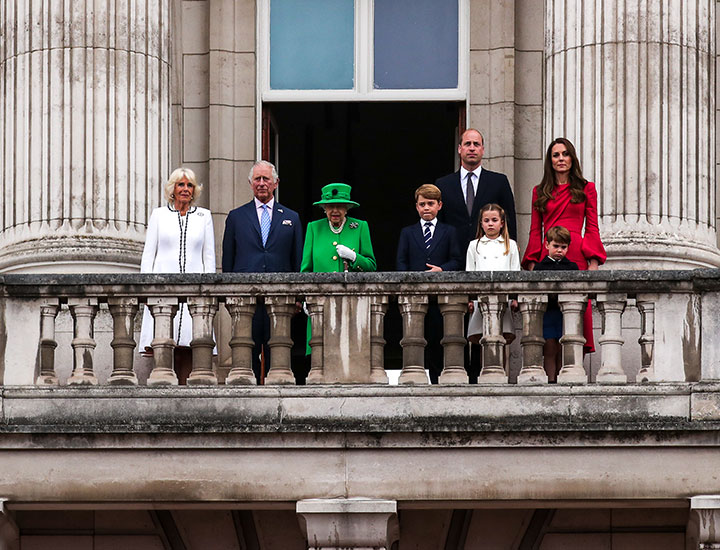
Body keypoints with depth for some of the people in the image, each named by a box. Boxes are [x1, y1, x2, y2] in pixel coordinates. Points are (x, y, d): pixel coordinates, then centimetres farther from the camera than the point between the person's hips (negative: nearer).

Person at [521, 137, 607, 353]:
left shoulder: (586, 189, 12)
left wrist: (593, 262, -3)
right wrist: (532, 263, 3)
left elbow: (592, 228, 8)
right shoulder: (540, 192, 17)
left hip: (577, 256, -1)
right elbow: (535, 231, 15)